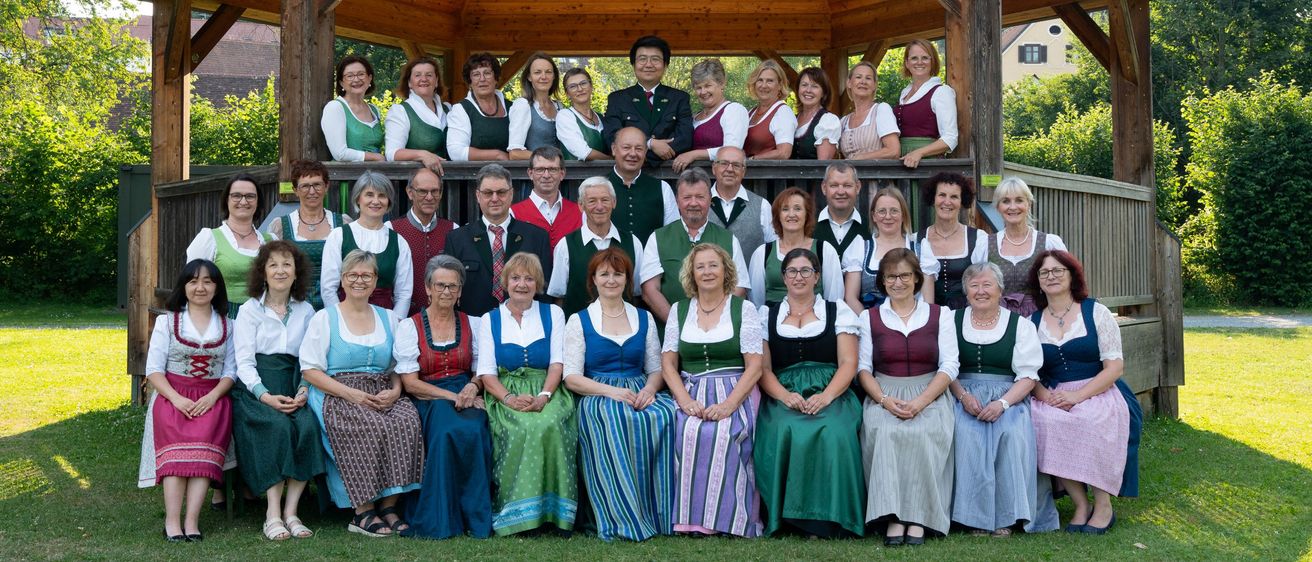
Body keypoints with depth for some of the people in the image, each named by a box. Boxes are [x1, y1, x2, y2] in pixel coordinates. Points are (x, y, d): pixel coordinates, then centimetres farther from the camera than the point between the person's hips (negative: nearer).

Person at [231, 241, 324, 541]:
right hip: (256, 388, -2)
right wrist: (266, 396, -17)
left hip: (293, 386, 3)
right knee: (278, 427, -32)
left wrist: (304, 390, -10)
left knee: (308, 426, -29)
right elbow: (243, 362, -1)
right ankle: (273, 513, -27)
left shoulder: (306, 311, 15)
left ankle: (290, 512, -24)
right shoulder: (250, 310, 7)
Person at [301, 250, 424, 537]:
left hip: (383, 394, 4)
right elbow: (310, 369, -2)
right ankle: (363, 512, -25)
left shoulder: (388, 318, 19)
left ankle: (389, 505, -21)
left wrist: (394, 391, -6)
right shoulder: (324, 318, 6)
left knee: (406, 422, -28)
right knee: (369, 427, -34)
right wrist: (351, 394, -14)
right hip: (337, 394, -3)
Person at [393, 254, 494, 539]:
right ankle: (440, 520, -24)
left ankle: (477, 518, -23)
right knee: (450, 431, -36)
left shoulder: (472, 324, 16)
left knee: (472, 430, -34)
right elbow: (410, 382, -2)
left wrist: (473, 387, -10)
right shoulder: (410, 326, 7)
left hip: (467, 398, 2)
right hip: (427, 402, -2)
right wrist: (452, 397, -13)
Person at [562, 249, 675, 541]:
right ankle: (625, 517, -33)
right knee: (615, 420, -39)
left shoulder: (644, 318, 19)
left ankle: (662, 512, -26)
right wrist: (612, 391, -16)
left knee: (665, 415, -33)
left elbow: (656, 368, 15)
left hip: (641, 393, 3)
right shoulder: (579, 321, 9)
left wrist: (650, 389, -10)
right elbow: (571, 378, 0)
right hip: (597, 396, -3)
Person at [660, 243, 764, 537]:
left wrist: (729, 404, -17)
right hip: (691, 392, 2)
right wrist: (685, 400, -10)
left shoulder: (743, 309, 6)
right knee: (689, 432, -30)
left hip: (735, 392, -2)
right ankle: (692, 517, -22)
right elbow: (668, 363, 9)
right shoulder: (678, 309, 15)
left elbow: (755, 366, -2)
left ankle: (726, 517, -21)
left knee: (723, 434, -33)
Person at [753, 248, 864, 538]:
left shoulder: (838, 311, 15)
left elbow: (848, 363, 5)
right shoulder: (767, 315, 18)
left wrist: (826, 396, -14)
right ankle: (789, 515, -20)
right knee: (784, 432, -34)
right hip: (783, 396, 1)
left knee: (833, 433, -35)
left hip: (831, 395, -1)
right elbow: (763, 368, 8)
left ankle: (827, 517, -22)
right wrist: (785, 396, -13)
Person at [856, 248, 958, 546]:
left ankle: (917, 516, -25)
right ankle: (893, 515, -29)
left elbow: (949, 366, 2)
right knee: (884, 431, -32)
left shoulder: (940, 315, 11)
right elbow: (863, 367, 5)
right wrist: (885, 400, -13)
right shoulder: (869, 317, 13)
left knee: (923, 432, -32)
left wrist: (919, 402, -13)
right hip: (884, 395, 1)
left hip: (928, 395, 0)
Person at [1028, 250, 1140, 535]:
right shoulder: (1032, 322, 12)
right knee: (1041, 421, -32)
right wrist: (1045, 396, -16)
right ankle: (1080, 505, -20)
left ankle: (1103, 505, -18)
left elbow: (1114, 367, -4)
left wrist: (1077, 396, -17)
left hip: (1099, 393, -2)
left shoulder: (1096, 312, 3)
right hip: (1053, 398, 2)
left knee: (1093, 420, -36)